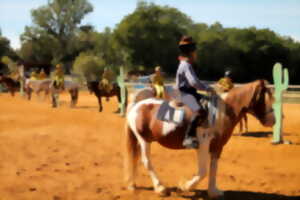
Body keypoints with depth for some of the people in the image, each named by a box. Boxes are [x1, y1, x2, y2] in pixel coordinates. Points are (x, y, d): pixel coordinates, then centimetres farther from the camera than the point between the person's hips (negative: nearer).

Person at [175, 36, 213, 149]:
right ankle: (189, 137, -35)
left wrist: (206, 87, 17)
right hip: (185, 94, -11)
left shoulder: (187, 65, 18)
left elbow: (194, 81, 25)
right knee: (200, 111, -30)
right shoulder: (186, 65, -14)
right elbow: (194, 82, -25)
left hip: (191, 93, 11)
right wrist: (207, 88, -17)